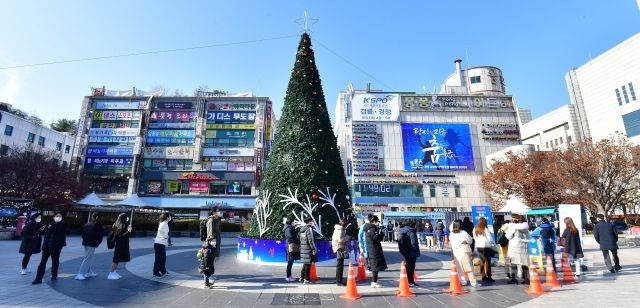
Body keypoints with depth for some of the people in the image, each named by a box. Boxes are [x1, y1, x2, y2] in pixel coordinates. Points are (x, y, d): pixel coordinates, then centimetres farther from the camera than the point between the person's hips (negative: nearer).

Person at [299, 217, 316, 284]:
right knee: (308, 264, 0)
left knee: (305, 263, 19)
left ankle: (302, 277, 26)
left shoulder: (302, 229, 12)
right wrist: (314, 249, -12)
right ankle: (306, 279, 6)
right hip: (308, 249, -8)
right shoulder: (309, 229, -14)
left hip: (302, 248, 8)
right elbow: (311, 240, -17)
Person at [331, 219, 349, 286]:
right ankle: (339, 281, 1)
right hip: (340, 248, -10)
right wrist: (347, 237, -12)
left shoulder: (337, 228, 13)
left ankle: (339, 280, 24)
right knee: (340, 265, -5)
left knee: (340, 265, 16)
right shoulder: (341, 229, -17)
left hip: (339, 248, 10)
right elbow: (340, 240, -25)